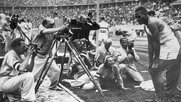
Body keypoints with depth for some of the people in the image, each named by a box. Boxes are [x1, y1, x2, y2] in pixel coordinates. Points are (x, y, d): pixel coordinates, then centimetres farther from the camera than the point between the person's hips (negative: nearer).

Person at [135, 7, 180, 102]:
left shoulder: (152, 23, -16)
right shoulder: (148, 26, 13)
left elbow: (157, 43, -17)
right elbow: (151, 45, 12)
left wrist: (156, 59, -12)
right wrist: (150, 62, 10)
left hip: (169, 50, -10)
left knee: (154, 72, -4)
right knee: (172, 77, 19)